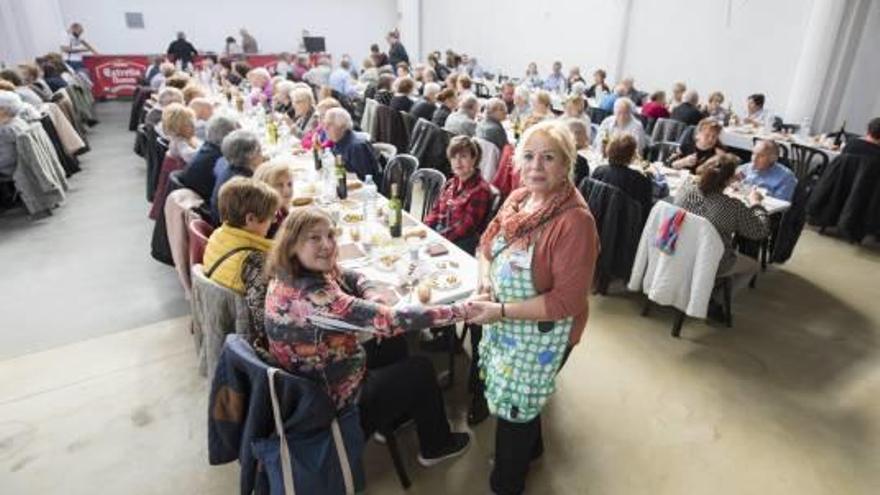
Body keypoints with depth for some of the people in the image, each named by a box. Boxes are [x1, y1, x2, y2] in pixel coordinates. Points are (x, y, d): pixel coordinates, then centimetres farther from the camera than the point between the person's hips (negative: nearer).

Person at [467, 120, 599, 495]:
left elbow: (567, 300, -28)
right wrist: (485, 280, -12)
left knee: (514, 405, 13)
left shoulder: (575, 220, -28)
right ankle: (530, 447, 59)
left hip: (541, 335, -7)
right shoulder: (518, 197, -5)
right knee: (510, 394, 27)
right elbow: (487, 243, 7)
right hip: (504, 324, 7)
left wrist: (501, 311, -29)